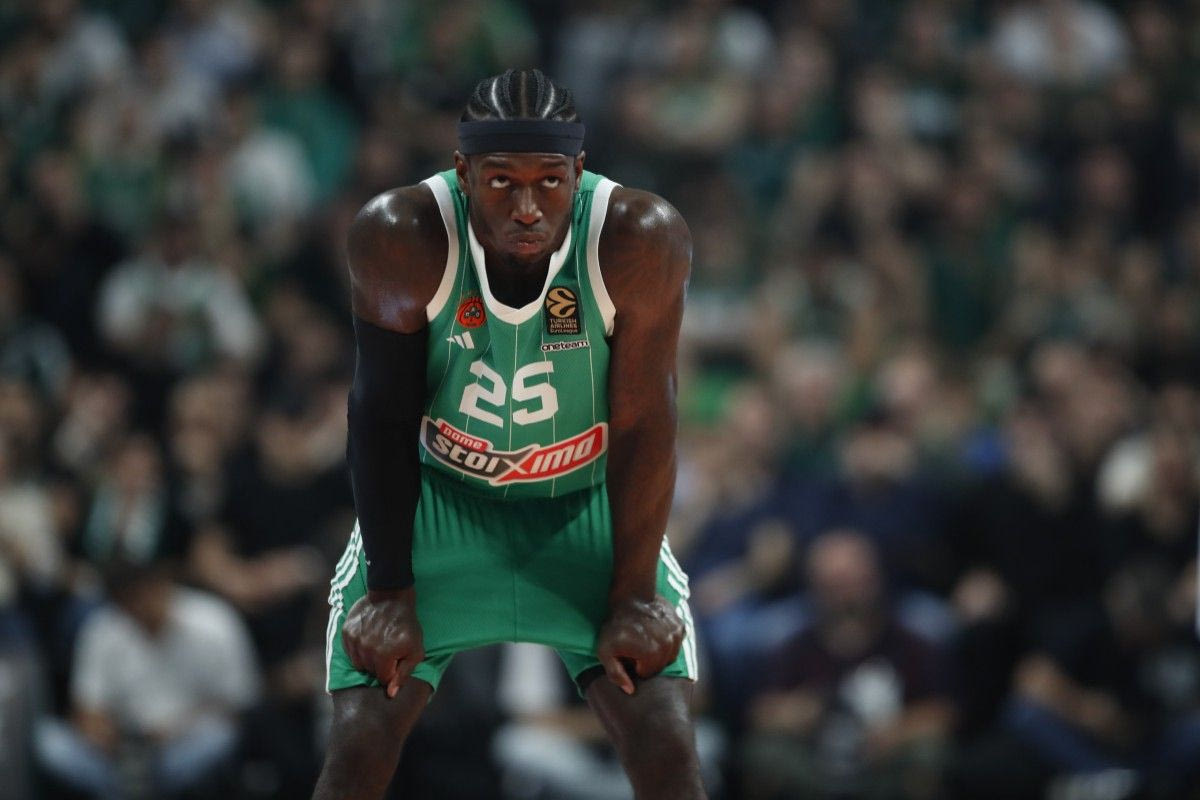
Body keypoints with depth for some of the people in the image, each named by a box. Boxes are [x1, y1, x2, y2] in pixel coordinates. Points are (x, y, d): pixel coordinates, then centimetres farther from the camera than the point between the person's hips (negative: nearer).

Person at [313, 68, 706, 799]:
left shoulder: (641, 240, -27)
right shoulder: (400, 238, -27)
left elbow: (643, 428, -18)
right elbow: (382, 419, -16)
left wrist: (633, 596, -14)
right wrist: (390, 592, -13)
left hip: (588, 507, 0)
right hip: (439, 497, 0)